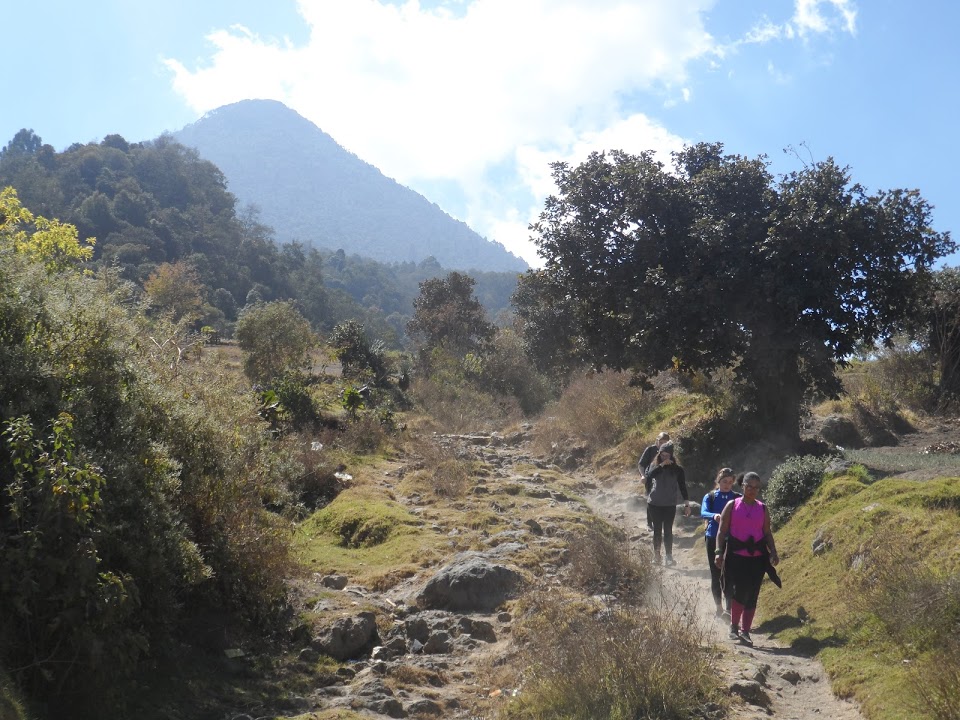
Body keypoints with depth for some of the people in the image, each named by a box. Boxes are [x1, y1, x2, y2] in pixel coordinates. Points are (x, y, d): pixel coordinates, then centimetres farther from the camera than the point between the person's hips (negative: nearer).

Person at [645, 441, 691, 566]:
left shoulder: (677, 469, -1)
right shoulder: (655, 466, 2)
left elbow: (683, 487, 0)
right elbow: (650, 475, -19)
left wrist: (686, 504, -5)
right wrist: (662, 465, -25)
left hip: (670, 505, -1)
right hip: (655, 504, 1)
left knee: (668, 531, -2)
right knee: (657, 530, 8)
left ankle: (668, 557, -1)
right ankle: (656, 555, 16)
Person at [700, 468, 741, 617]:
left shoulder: (737, 498, 3)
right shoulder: (710, 497, 2)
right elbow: (703, 513, -15)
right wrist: (714, 516, -37)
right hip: (713, 538, 1)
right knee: (715, 574, 9)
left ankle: (729, 608, -13)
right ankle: (719, 607, 21)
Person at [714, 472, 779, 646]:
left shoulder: (762, 509, 10)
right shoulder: (732, 506, 2)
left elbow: (767, 533, 13)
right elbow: (722, 531, 0)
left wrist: (773, 553, -1)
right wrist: (719, 552, -10)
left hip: (757, 558, 3)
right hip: (736, 557, -3)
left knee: (752, 596, 3)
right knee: (740, 592, -14)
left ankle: (745, 631, 13)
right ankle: (734, 626, 5)